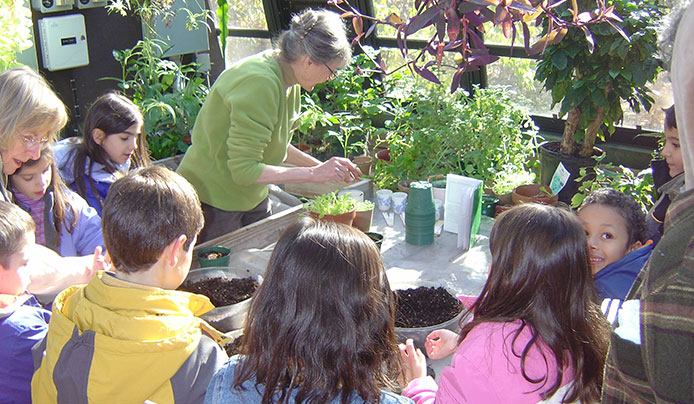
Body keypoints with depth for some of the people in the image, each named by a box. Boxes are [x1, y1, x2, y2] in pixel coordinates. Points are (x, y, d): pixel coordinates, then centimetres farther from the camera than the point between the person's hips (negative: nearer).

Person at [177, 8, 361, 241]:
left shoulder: (288, 82, 0)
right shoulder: (259, 83, -28)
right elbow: (244, 169, -30)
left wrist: (321, 166, 4)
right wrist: (314, 173, -26)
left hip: (252, 198, 9)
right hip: (212, 199, -9)